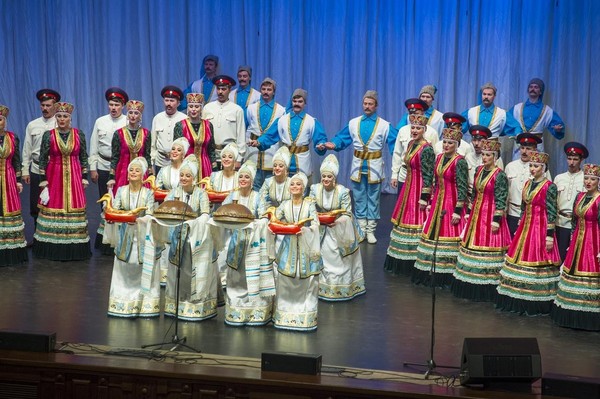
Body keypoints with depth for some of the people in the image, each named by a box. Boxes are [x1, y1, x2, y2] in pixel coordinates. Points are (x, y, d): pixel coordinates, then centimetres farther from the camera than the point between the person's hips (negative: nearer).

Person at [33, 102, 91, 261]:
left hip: (74, 177, 1)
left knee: (74, 209, 1)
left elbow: (84, 157, 8)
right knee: (53, 209, -1)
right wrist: (43, 181, -4)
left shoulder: (79, 134, 3)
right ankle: (53, 249, 8)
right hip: (54, 177, -1)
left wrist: (84, 177, 4)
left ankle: (74, 249, 9)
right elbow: (42, 159, 0)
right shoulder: (48, 135, -1)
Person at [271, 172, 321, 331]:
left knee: (306, 282, 0)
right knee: (285, 282, 3)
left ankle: (306, 316, 11)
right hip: (289, 246, 2)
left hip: (306, 247, -2)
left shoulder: (309, 204, -3)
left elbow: (315, 224, -11)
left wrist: (305, 230, -29)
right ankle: (284, 314, 16)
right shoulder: (285, 204, 5)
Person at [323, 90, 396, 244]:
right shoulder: (353, 123, 5)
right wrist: (333, 144, -17)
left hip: (374, 166, -2)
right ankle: (361, 229, 18)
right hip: (358, 166, 2)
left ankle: (370, 230, 13)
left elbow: (395, 144, -10)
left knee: (373, 199, 5)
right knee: (359, 199, 9)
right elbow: (342, 138, 4)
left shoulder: (384, 126, -3)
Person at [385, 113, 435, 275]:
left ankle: (414, 264, 5)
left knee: (415, 222, -4)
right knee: (405, 219, 13)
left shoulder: (426, 149, -17)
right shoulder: (411, 144, 9)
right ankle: (402, 262, 23)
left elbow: (428, 176, -19)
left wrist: (424, 197, -21)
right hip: (408, 186, 9)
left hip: (419, 189, -9)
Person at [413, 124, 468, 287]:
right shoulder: (439, 158, 9)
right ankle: (432, 273, 21)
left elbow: (462, 188, -15)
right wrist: (431, 202, 15)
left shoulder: (460, 162, -13)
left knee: (448, 236, -4)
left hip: (452, 203, -8)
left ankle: (446, 276, 5)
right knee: (433, 234, 11)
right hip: (438, 201, 8)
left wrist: (458, 211, -18)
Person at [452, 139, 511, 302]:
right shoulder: (479, 170, 9)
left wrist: (496, 219, -18)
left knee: (487, 248, -5)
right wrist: (469, 211, 15)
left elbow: (501, 200, -14)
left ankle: (486, 290, 4)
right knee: (472, 244, 10)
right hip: (476, 214, 8)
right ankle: (472, 287, 20)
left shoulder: (500, 175, -12)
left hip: (490, 215, -8)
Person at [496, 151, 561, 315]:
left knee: (536, 262, -6)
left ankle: (536, 304, 3)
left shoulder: (549, 186, -9)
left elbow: (551, 213, -12)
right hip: (526, 226, 7)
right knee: (520, 259, 7)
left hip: (540, 228, -7)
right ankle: (519, 301, 15)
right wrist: (519, 228, 16)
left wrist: (549, 235, -16)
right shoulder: (527, 183, 11)